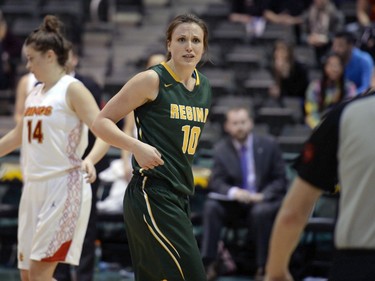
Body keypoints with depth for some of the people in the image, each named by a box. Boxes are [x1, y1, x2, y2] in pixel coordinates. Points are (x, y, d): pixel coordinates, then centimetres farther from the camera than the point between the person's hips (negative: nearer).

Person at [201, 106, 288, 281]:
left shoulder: (269, 145, 0)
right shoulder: (221, 149, 3)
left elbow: (280, 180, -1)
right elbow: (216, 182, -3)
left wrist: (262, 196, -20)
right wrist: (233, 192, -25)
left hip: (264, 201, -2)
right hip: (235, 203, 2)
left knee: (260, 211, -36)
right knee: (211, 206, -27)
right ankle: (209, 264, -28)